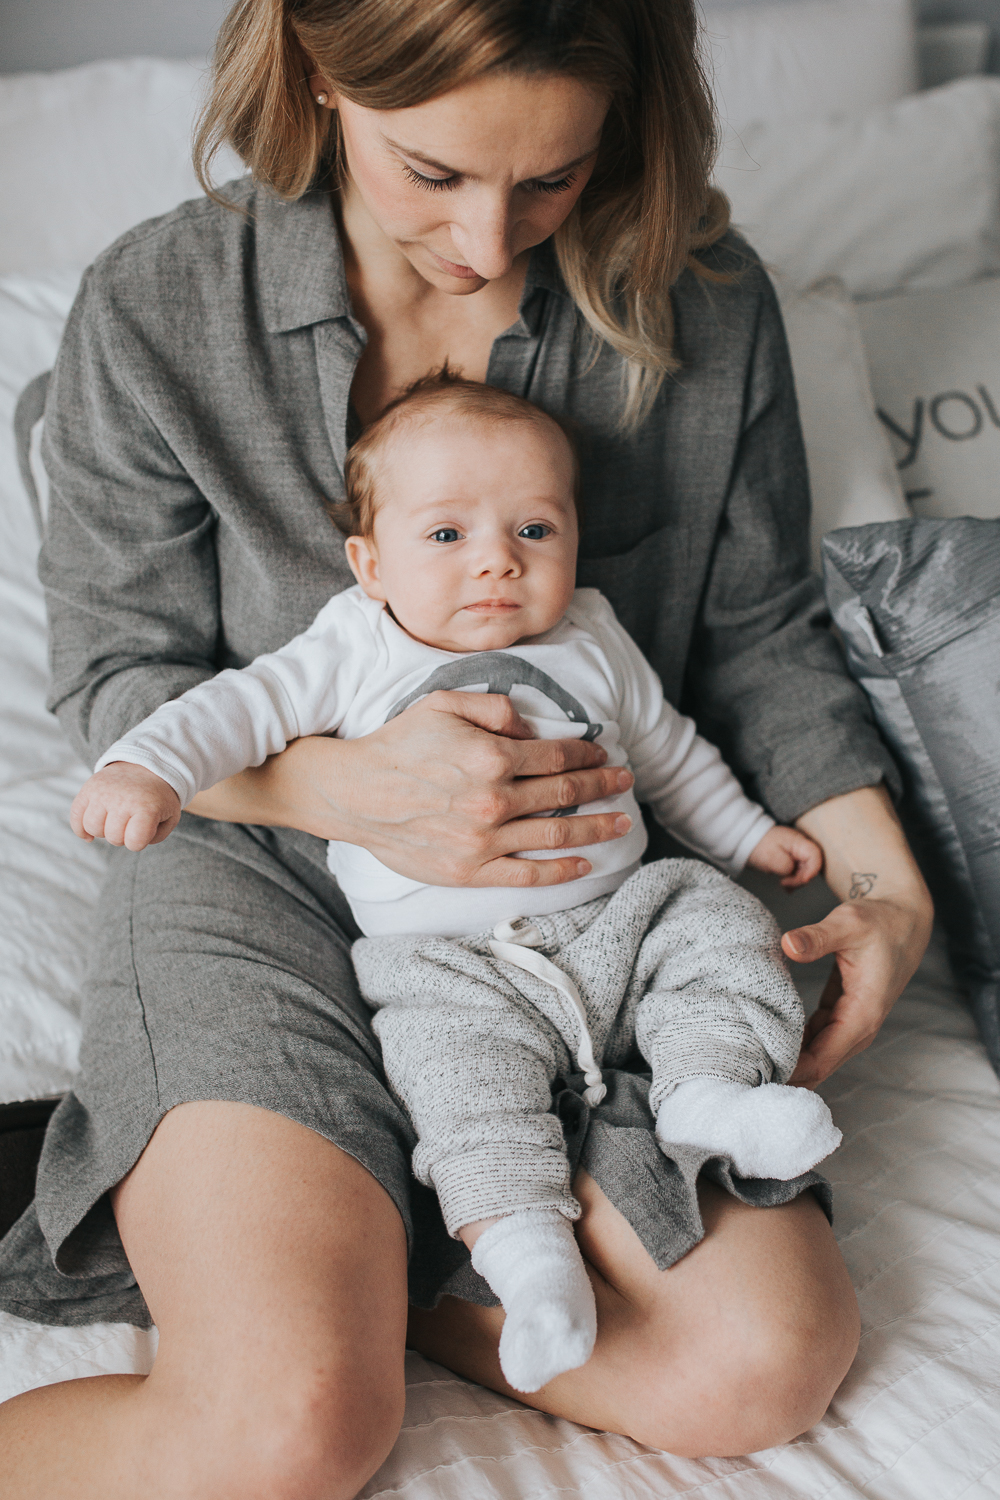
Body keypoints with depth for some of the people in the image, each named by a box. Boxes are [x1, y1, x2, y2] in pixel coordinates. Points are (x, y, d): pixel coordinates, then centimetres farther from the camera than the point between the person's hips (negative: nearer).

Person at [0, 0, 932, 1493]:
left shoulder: (705, 306, -4)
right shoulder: (156, 307, -7)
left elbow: (758, 630, 8)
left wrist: (886, 886, -4)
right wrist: (354, 786, -21)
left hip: (578, 889, 4)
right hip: (261, 872, -3)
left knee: (769, 1360, -14)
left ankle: (324, 1254, 0)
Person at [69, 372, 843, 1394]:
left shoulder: (593, 646, 12)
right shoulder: (356, 652, 3)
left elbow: (670, 754, 25)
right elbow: (246, 705, -5)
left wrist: (751, 837, 25)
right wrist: (148, 766, -22)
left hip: (614, 918, 4)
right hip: (449, 961, -4)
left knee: (715, 921, -13)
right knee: (461, 1072, -28)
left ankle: (710, 1091, -16)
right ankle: (523, 1244, -27)